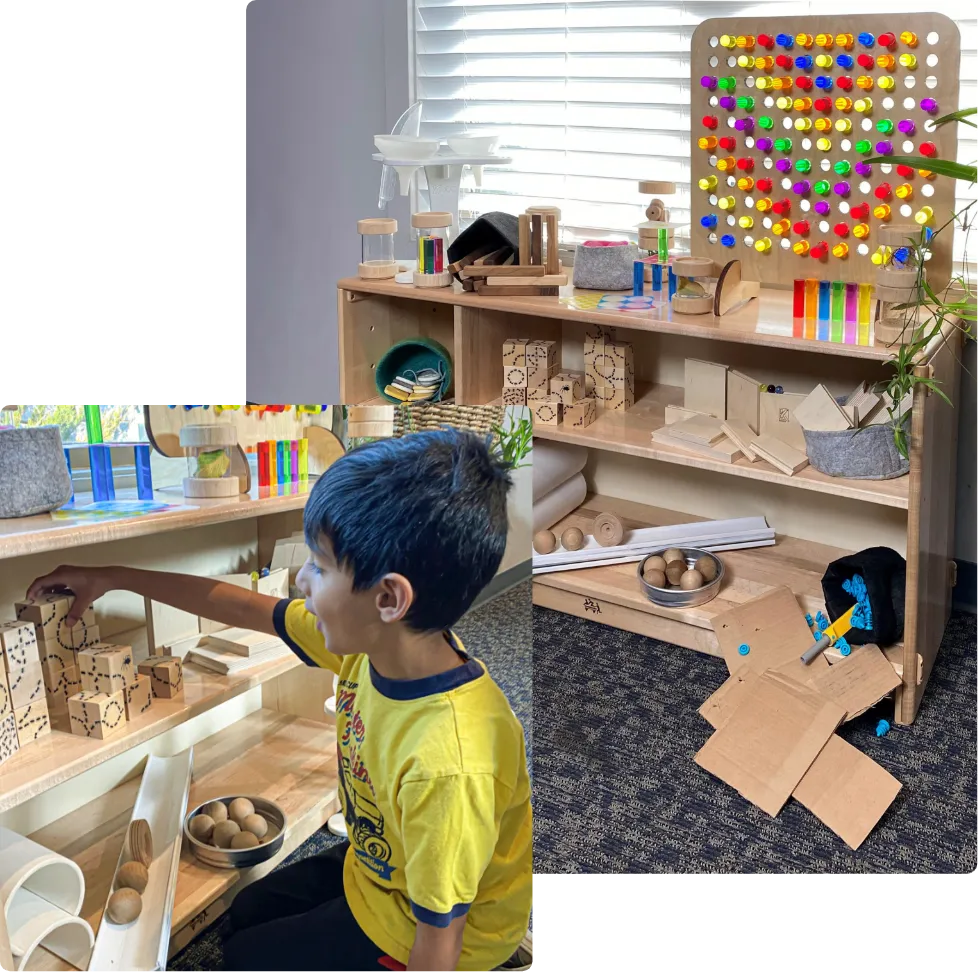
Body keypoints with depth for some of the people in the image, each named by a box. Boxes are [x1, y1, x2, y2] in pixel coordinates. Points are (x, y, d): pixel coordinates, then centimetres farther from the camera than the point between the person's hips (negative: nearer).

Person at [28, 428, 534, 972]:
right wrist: (114, 578, 4)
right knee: (248, 911, 26)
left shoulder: (446, 763, -42)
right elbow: (248, 609, -2)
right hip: (375, 864, 7)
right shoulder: (378, 637, -18)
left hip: (408, 928, -7)